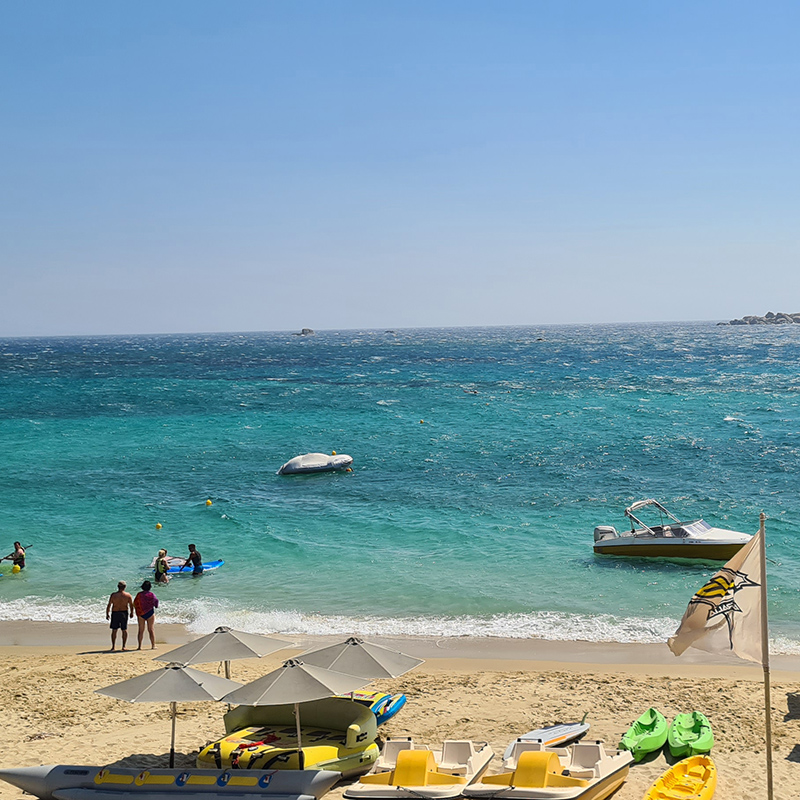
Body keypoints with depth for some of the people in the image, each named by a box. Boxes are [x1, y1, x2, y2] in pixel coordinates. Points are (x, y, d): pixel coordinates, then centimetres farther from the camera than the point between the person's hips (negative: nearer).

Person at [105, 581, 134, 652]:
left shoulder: (113, 595, -9)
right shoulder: (128, 595, -7)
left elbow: (109, 605, -8)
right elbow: (131, 605, 0)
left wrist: (107, 614, 4)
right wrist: (131, 613, 16)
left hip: (115, 614, -1)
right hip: (124, 613, 1)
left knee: (114, 630, 9)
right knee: (124, 630, 12)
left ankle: (113, 646, 5)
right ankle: (124, 646, 11)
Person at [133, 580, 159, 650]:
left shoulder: (139, 594, -6)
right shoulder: (152, 595, -8)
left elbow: (134, 604, -4)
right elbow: (156, 605, 1)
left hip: (141, 614, 0)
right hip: (150, 613, 0)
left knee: (141, 630, 5)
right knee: (151, 630, 5)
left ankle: (139, 646, 3)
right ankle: (153, 645, 4)